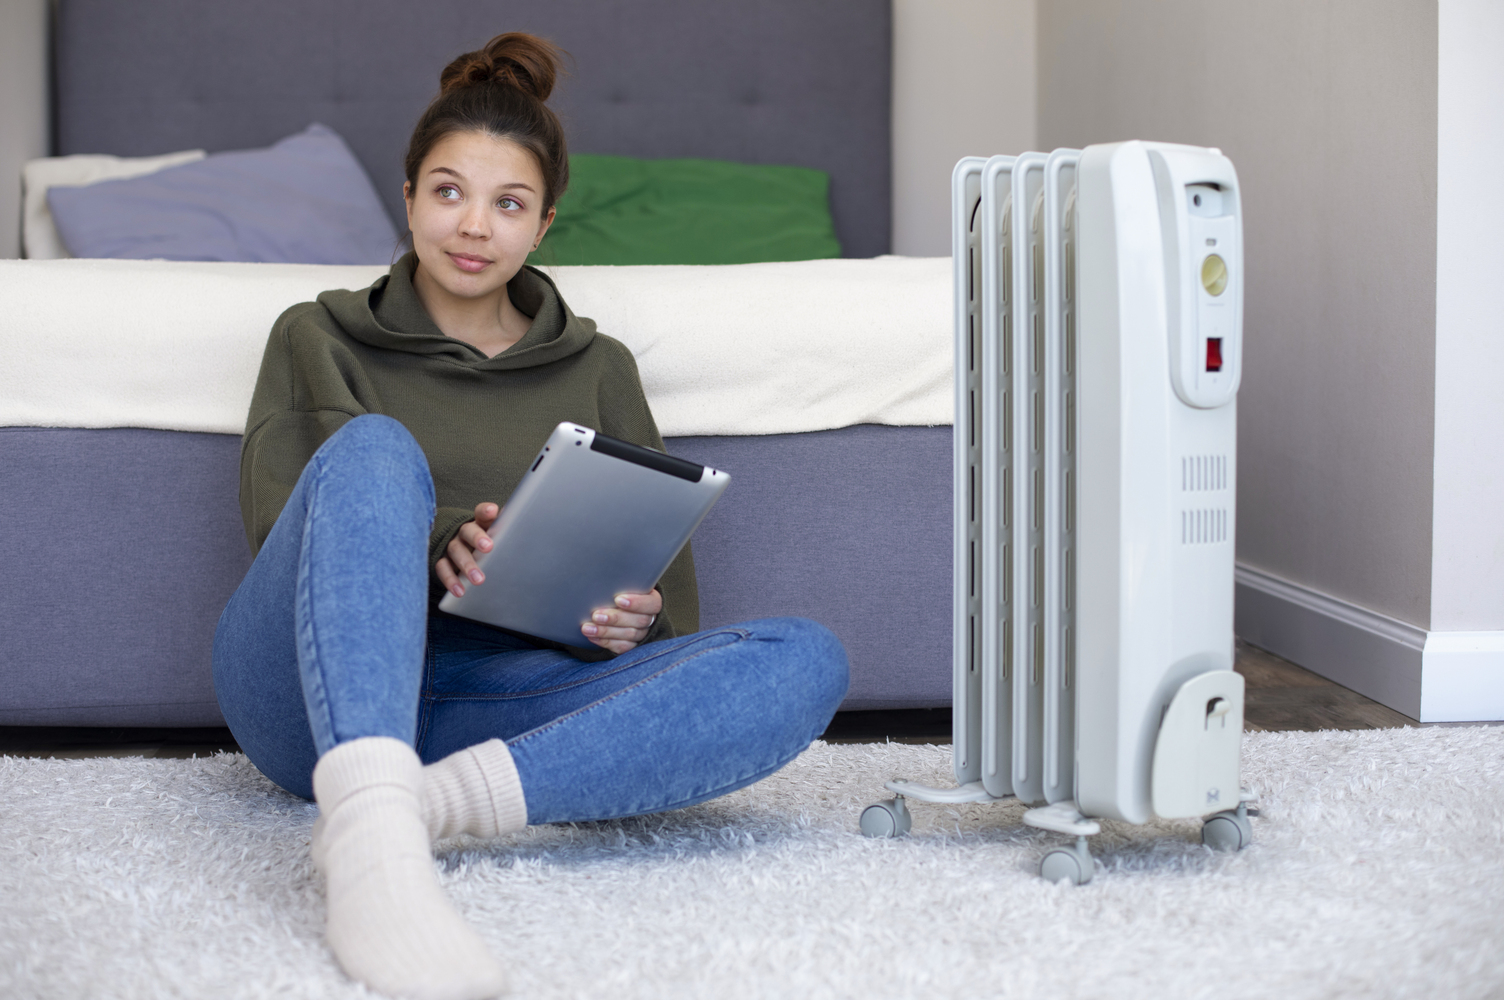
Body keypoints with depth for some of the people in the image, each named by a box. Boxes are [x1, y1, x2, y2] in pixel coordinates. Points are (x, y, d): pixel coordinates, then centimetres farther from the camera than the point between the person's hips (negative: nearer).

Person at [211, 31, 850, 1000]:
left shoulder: (596, 369, 21)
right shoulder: (318, 338, 18)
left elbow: (673, 601, 16)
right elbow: (275, 517, 2)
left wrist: (634, 619, -9)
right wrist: (431, 541, -17)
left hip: (493, 701, 2)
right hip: (312, 691, -1)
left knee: (807, 659, -22)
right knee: (373, 445, -32)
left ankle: (429, 800, -42)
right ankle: (374, 844, -57)